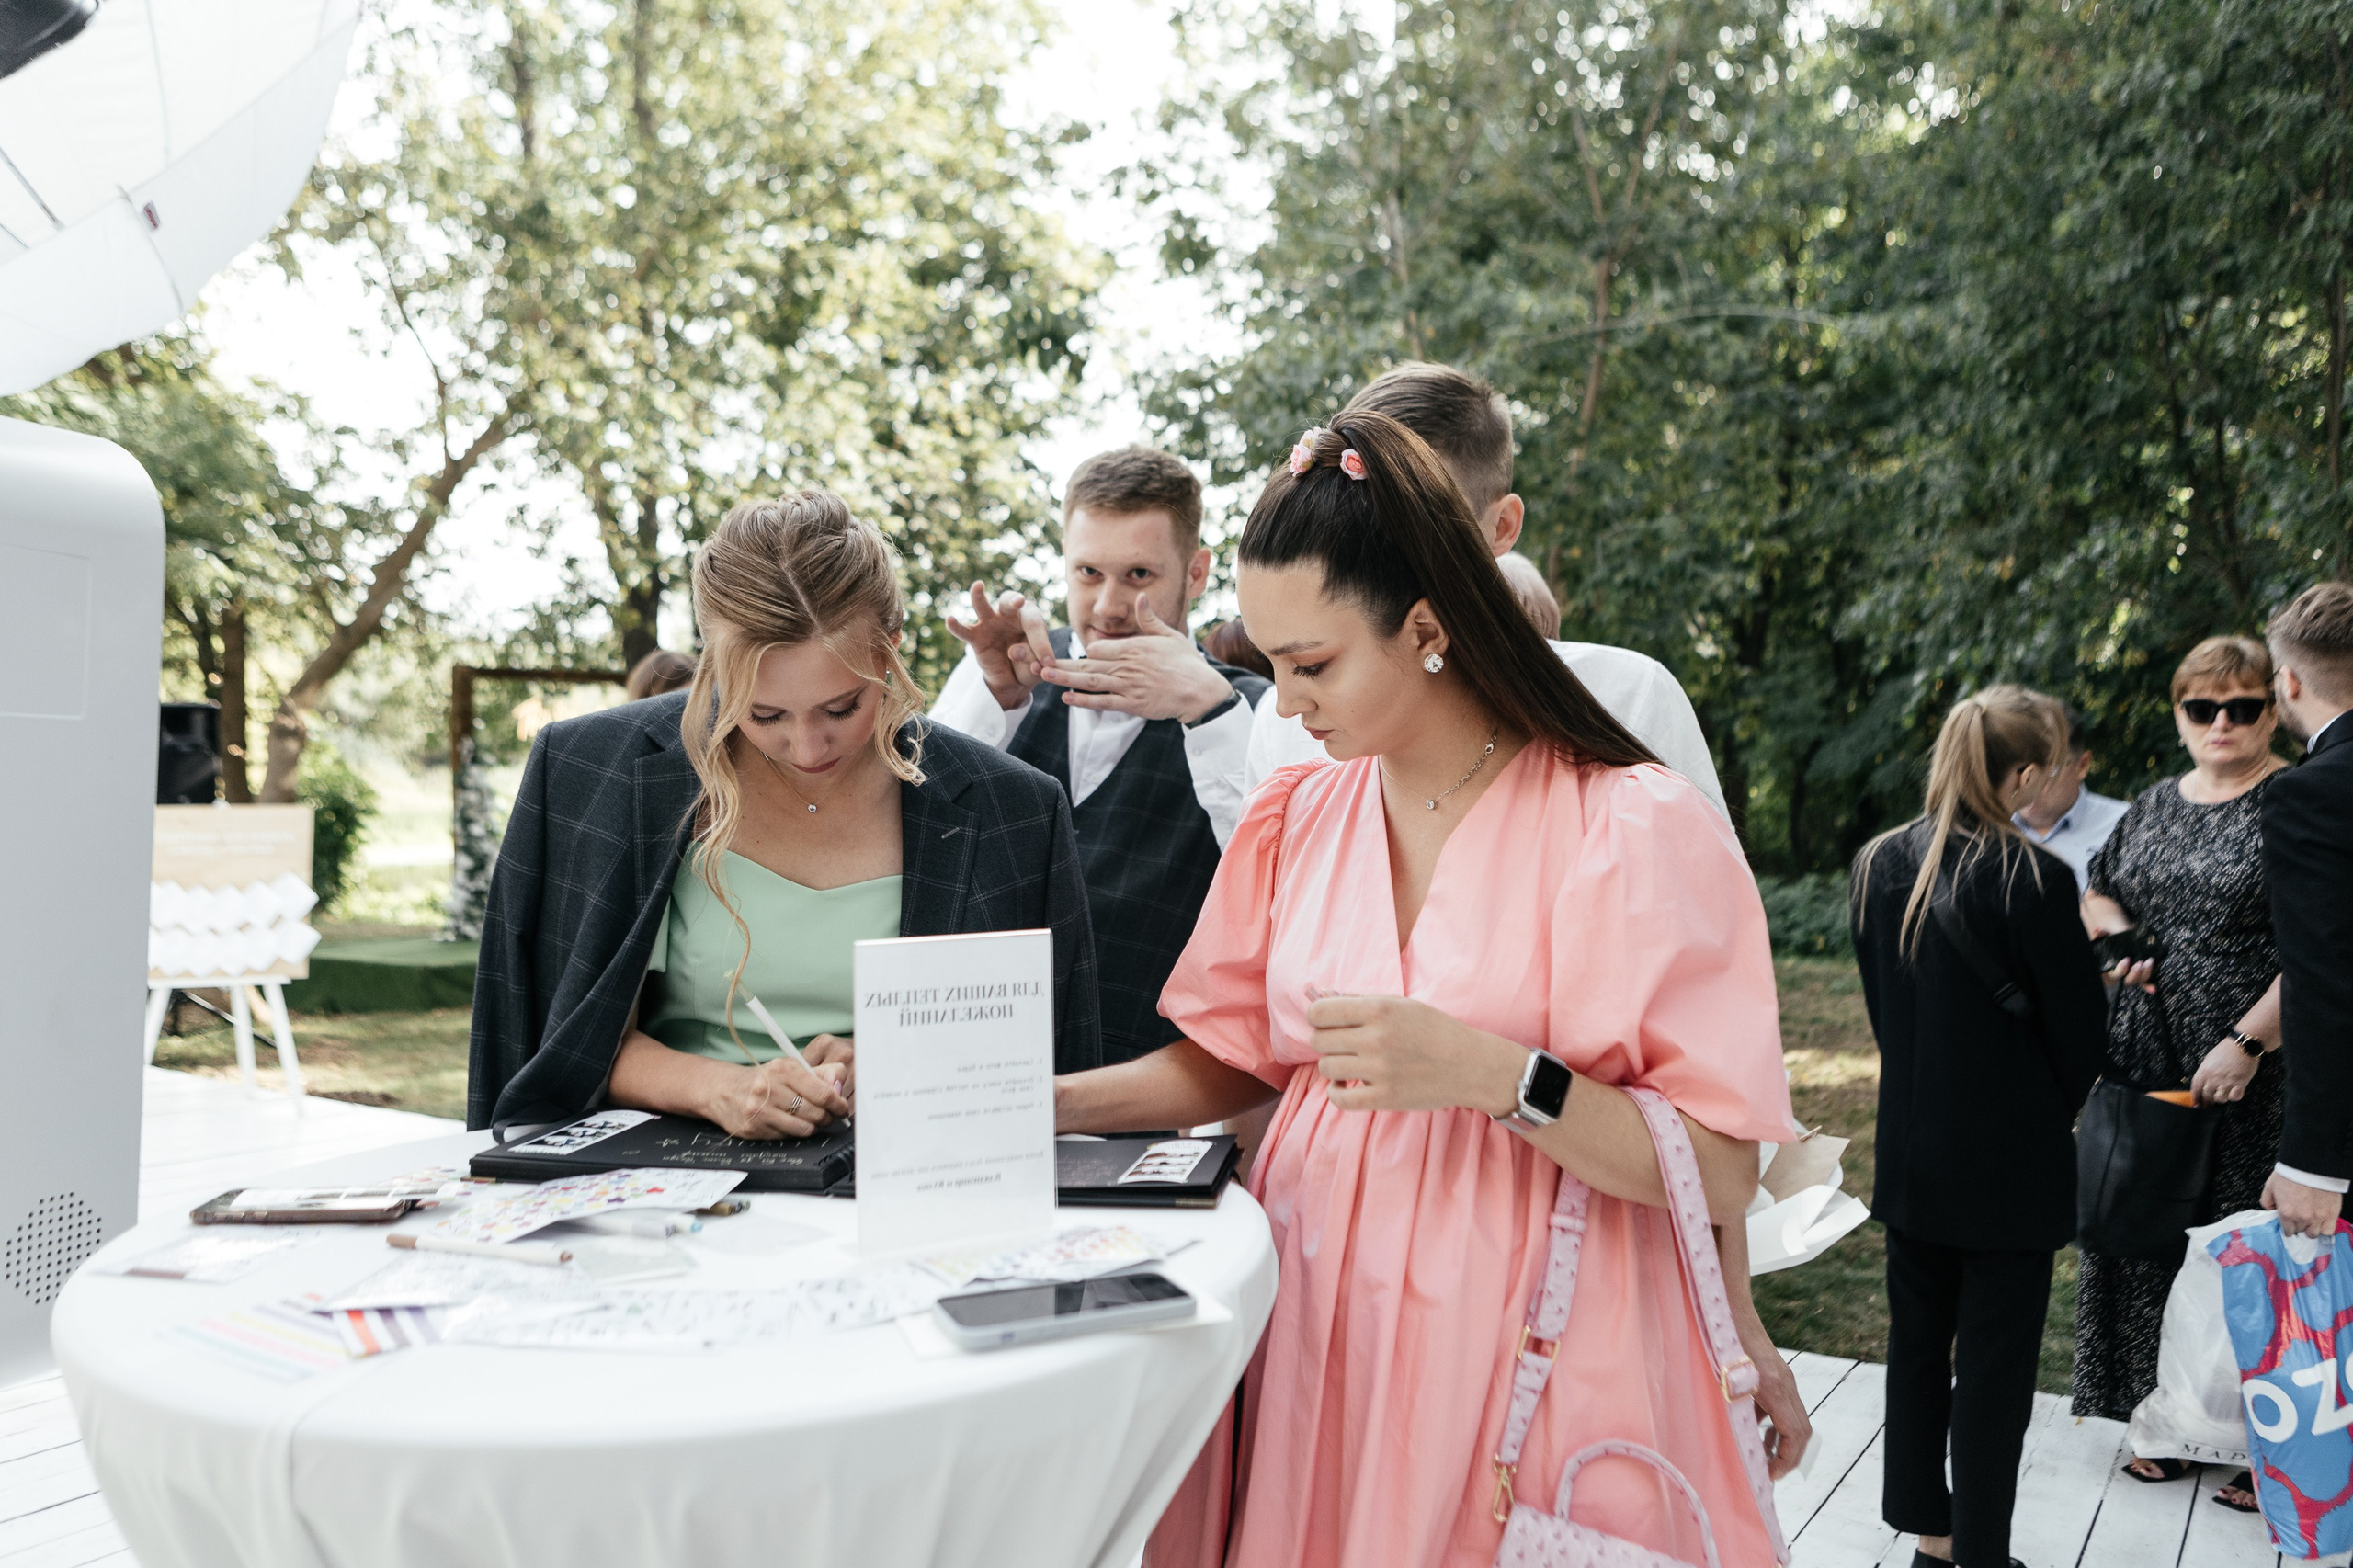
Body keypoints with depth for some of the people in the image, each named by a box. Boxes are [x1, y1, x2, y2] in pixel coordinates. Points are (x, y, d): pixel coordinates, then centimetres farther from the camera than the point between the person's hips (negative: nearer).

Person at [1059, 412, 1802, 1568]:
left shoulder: (1636, 831, -12)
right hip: (1318, 1340, 4)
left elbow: (1720, 1173, -14)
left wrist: (1491, 1073, -26)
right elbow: (1234, 1059, 14)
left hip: (1527, 1359, -4)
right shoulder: (1295, 820, 4)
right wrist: (1045, 1105, 1)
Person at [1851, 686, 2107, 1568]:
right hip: (2009, 1164, -6)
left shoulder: (1879, 865, -1)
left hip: (1911, 1154, 6)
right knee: (1995, 1363, 7)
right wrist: (2053, 1116, 9)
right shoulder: (2033, 879, -19)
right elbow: (2079, 1028, -9)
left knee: (1918, 1343, 17)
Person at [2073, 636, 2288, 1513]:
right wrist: (2118, 933, 2)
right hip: (2145, 1062, 6)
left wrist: (2246, 1044, -20)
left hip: (2249, 1073, -6)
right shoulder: (2154, 806, 12)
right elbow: (2094, 892, 24)